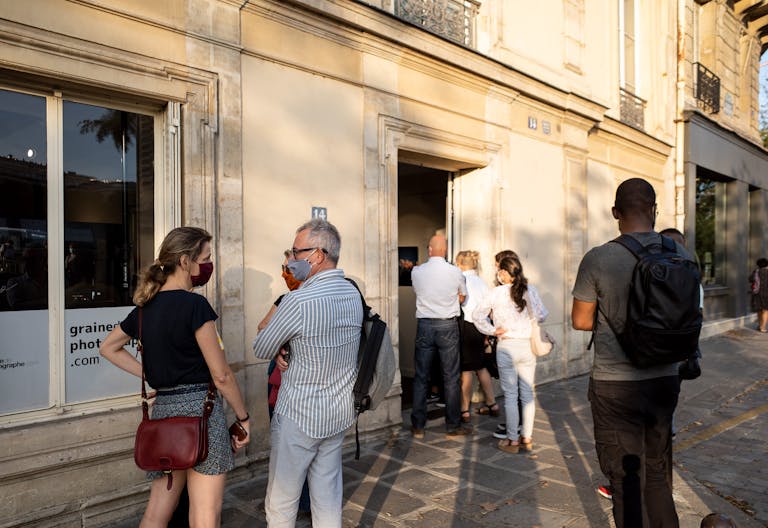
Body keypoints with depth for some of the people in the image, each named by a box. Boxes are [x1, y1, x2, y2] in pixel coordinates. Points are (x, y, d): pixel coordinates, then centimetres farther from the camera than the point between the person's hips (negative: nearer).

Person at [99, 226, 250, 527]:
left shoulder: (146, 305, 8)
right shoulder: (194, 304, -14)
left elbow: (108, 347, 24)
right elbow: (221, 375, -13)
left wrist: (152, 376, 16)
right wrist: (243, 417, -1)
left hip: (163, 408, 7)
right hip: (199, 407, -7)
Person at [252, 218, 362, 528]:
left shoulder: (298, 301, -24)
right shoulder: (353, 294, -1)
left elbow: (260, 350, -11)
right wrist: (287, 347, -3)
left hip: (299, 417, -7)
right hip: (340, 412, 7)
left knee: (280, 501, 12)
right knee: (328, 496, 17)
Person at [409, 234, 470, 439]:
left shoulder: (416, 272, -4)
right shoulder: (455, 272, -5)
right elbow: (462, 298, 8)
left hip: (424, 325, 1)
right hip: (448, 325, -1)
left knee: (421, 377, 9)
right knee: (451, 377, 7)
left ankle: (418, 426, 15)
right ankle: (453, 426, 14)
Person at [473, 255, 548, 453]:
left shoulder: (497, 292, -7)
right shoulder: (530, 290, -2)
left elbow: (477, 314, -8)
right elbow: (541, 315, -1)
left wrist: (492, 330, -1)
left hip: (507, 347, -3)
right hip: (528, 346, 3)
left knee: (510, 395, 5)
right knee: (528, 394, 12)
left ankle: (512, 441, 13)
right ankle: (527, 439, 20)